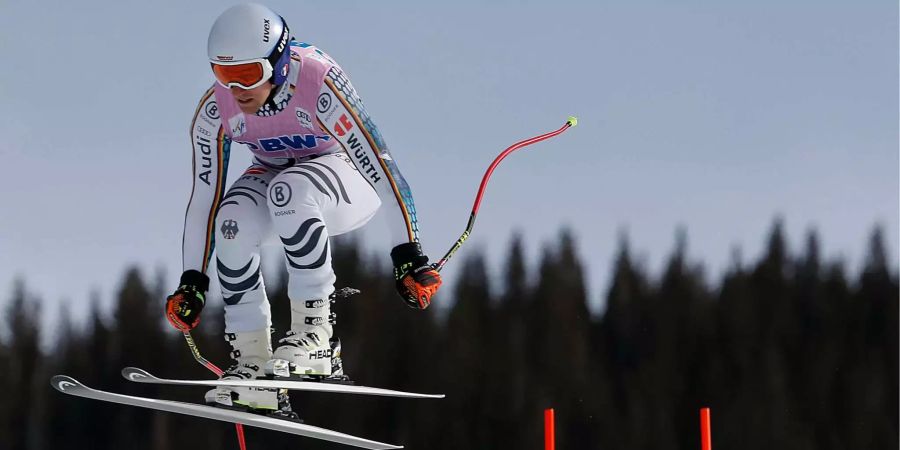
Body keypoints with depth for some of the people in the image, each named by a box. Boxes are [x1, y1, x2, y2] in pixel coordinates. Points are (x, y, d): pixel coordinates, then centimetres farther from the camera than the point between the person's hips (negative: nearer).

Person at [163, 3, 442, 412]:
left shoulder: (319, 86, -34)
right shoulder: (215, 110, -19)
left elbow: (379, 166, -34)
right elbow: (204, 198, -10)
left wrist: (408, 257, -36)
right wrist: (192, 282, -13)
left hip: (348, 180, -4)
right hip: (274, 176, 4)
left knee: (288, 188, -37)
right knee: (232, 220, -29)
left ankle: (314, 330, -33)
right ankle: (250, 359, -20)